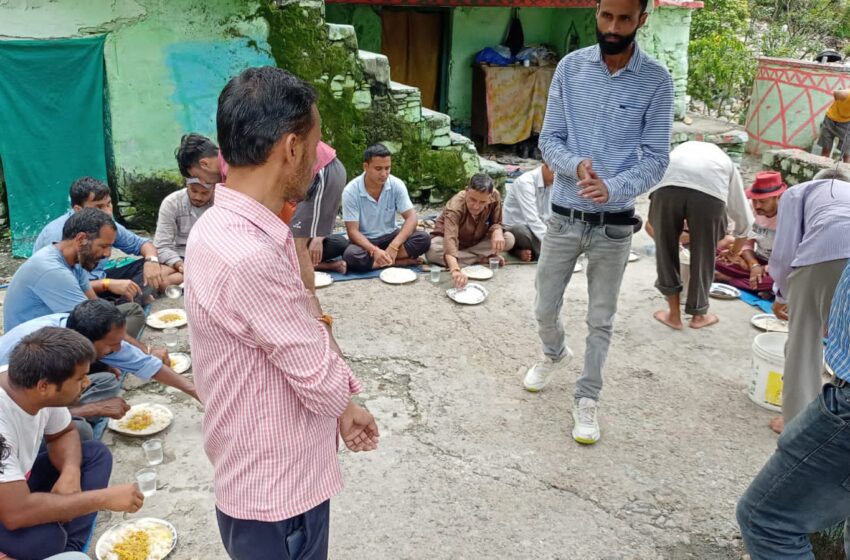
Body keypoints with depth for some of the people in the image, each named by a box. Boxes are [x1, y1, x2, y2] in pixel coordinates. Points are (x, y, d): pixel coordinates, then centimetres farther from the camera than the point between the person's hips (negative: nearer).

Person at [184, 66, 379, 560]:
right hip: (277, 498, -8)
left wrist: (343, 409, 11)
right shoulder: (248, 258, -32)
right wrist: (305, 281, -8)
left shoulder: (234, 230, -1)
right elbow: (327, 384, -23)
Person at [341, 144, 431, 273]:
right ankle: (402, 261, -23)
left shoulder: (396, 185, -12)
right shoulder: (351, 191, -18)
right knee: (351, 255, -37)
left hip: (390, 236, 2)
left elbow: (411, 218, -15)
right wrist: (374, 251, -37)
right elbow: (353, 231, -19)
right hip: (364, 240, -2)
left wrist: (394, 246, -30)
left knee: (423, 238, -24)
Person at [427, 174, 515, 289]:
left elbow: (496, 223, -8)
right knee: (433, 251, -37)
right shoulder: (455, 206, -37)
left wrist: (497, 231, -35)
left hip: (476, 242, 3)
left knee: (509, 239, -18)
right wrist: (455, 270, -68)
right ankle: (483, 258, -22)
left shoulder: (495, 196, -23)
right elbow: (450, 238, -52)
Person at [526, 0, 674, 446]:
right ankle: (555, 354, 47)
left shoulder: (656, 81, -7)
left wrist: (612, 188, -27)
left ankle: (586, 401, 28)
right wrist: (575, 166, -22)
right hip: (564, 216, 2)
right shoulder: (570, 67, -3)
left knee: (601, 320, 10)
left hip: (614, 223, -1)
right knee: (545, 309, 14)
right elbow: (549, 139, -1)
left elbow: (656, 157, -8)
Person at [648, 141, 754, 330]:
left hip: (667, 186, 1)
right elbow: (742, 212, 44)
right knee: (703, 255, 20)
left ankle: (674, 314, 29)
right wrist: (738, 238, 64)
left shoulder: (679, 151, 45)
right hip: (710, 191, 0)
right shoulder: (725, 161, 40)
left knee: (666, 249, 21)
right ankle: (699, 314, 35)